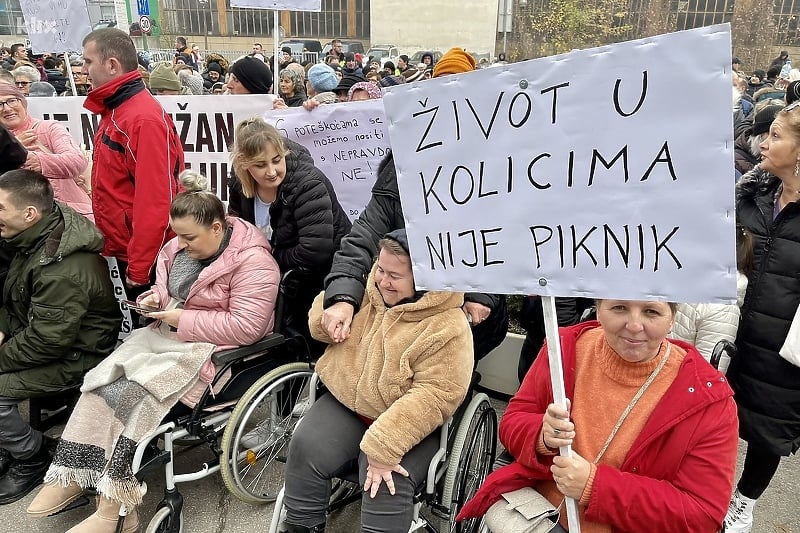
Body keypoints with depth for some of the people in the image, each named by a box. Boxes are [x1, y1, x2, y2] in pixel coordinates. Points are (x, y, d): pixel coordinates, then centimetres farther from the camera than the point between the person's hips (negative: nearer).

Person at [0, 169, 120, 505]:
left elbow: (49, 341, -27)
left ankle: (32, 459, 8)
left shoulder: (64, 269, -31)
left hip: (74, 357, -10)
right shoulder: (33, 241, 0)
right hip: (38, 336, 10)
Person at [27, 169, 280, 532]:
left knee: (137, 392, -21)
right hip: (171, 334, 8)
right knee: (101, 379, -12)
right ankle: (70, 476, -2)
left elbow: (246, 327, -24)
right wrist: (156, 298, -2)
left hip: (216, 350, -8)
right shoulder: (183, 246, 6)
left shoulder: (252, 260, -19)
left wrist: (182, 319, -20)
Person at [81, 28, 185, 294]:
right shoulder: (115, 110, 8)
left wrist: (138, 269, -21)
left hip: (146, 258, -9)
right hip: (123, 249, 9)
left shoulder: (144, 119, -21)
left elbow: (155, 201, -25)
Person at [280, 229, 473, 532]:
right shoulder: (366, 291, 1)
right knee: (305, 448, -15)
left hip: (407, 425, -5)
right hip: (345, 404, 5)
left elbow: (433, 395, -24)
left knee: (386, 484, -28)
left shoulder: (448, 327, -18)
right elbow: (320, 329, 12)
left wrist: (383, 446, -30)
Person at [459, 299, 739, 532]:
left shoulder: (708, 398, -12)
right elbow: (513, 422, 1)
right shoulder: (568, 346, -5)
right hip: (536, 503, 2)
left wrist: (596, 486, -23)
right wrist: (543, 437, -22)